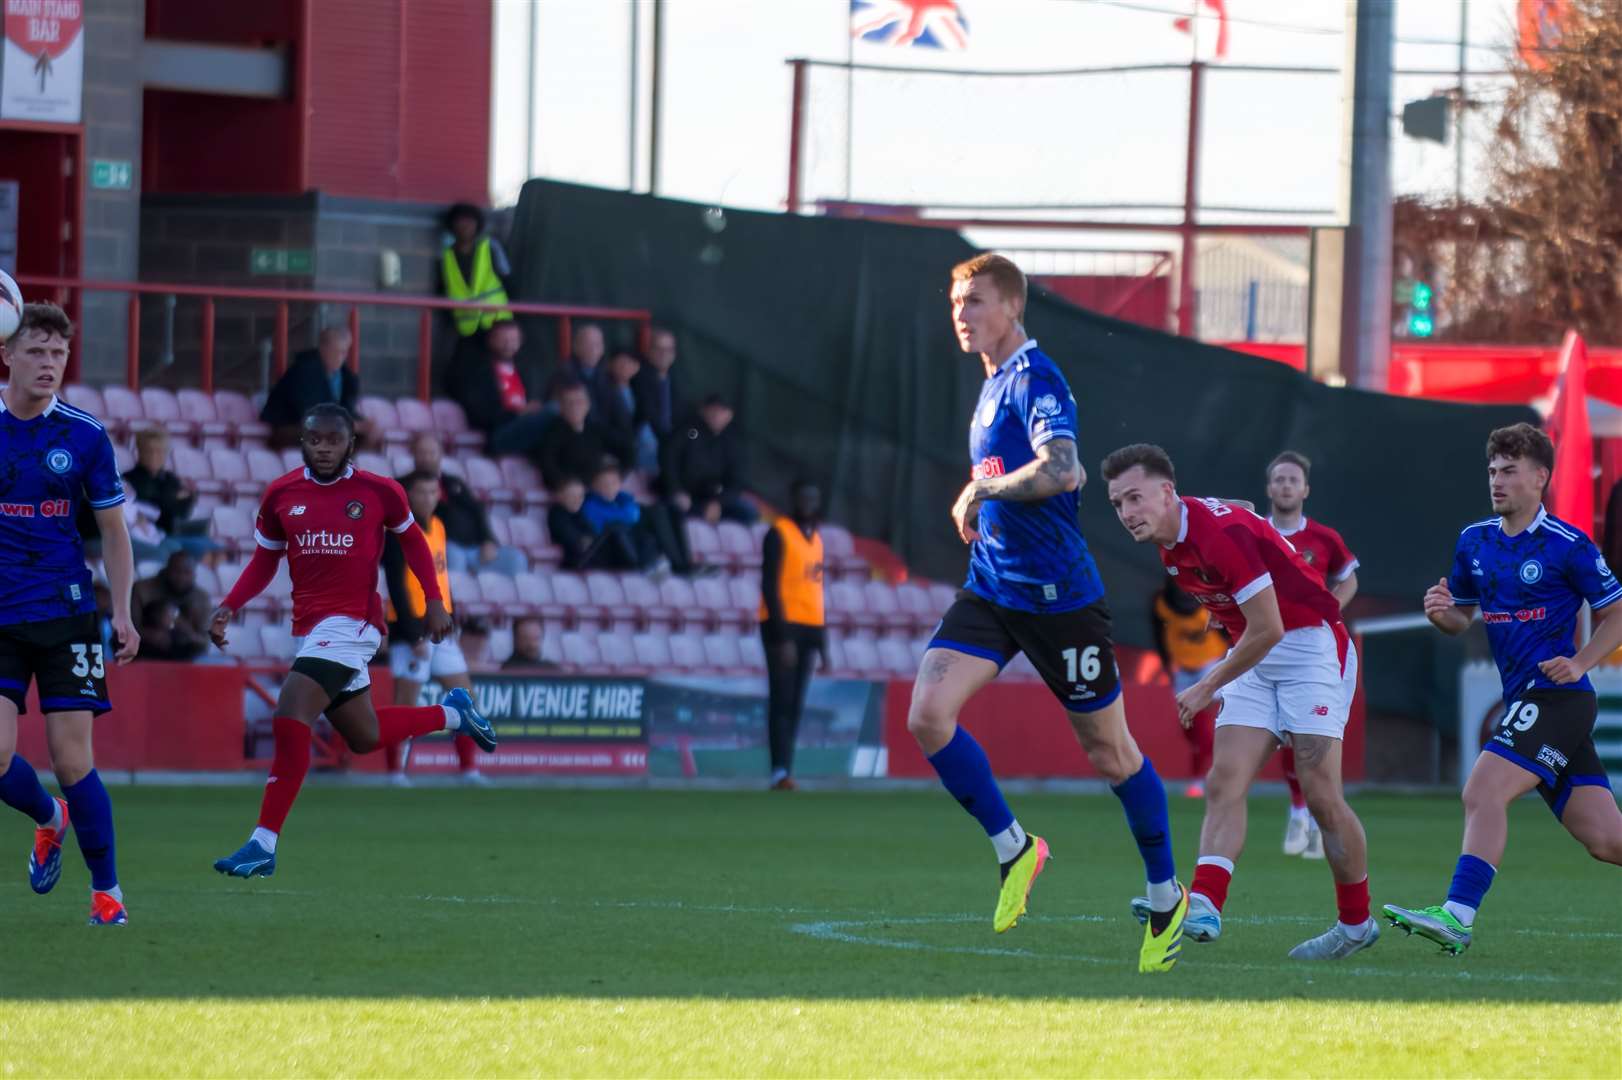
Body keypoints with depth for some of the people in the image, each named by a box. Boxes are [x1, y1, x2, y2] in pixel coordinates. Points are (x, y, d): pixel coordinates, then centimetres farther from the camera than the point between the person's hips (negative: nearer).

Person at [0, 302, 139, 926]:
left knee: (72, 760, -5)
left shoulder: (84, 435, 0)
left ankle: (105, 890, 10)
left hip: (65, 615, 0)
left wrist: (122, 613, 1)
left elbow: (113, 530, 10)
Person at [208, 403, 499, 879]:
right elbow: (264, 560, 16)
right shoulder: (280, 495, 6)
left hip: (353, 622, -6)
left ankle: (263, 844, -17)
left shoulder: (379, 492, -3)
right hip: (310, 624, 6)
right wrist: (229, 607, 3)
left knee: (290, 721, -20)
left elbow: (412, 539, 13)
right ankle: (452, 712, 44)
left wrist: (434, 600, 7)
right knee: (364, 737, 17)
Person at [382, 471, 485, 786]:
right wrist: (414, 636, -20)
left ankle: (470, 770, 11)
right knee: (406, 702, -6)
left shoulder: (437, 527, 12)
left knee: (465, 695, 7)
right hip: (412, 628, -8)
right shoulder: (400, 533, -12)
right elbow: (396, 586, -16)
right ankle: (396, 774, 2)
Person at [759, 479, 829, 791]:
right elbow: (769, 587, -13)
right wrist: (782, 637, -20)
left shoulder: (816, 538, 17)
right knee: (781, 701, -11)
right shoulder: (779, 534, -6)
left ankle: (785, 775, 5)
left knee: (795, 706, 4)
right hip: (784, 626, -7)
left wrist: (823, 644, 18)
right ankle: (780, 773, -16)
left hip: (809, 627, 7)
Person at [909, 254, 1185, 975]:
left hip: (1058, 593, -8)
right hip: (991, 588, 8)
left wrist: (979, 490, -20)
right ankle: (1014, 850, 4)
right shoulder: (992, 384, 14)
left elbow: (1061, 470, -33)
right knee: (928, 713, -13)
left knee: (1110, 753, 5)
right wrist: (981, 516, 14)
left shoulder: (1034, 379, -15)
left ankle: (1167, 896, 21)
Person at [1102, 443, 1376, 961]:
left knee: (1321, 795, -10)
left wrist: (1208, 689, -11)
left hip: (1309, 643, -8)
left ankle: (1357, 923, 5)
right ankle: (1202, 908, -22)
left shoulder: (1220, 532, -25)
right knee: (1224, 783, -9)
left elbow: (1268, 629, -24)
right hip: (1256, 657, 8)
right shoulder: (1170, 543, 2)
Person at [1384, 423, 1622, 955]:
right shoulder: (1475, 541, 12)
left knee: (1483, 792, -21)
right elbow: (1462, 618, 22)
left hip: (1556, 695, -7)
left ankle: (1457, 915, -25)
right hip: (1524, 701, 7)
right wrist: (1441, 613, -1)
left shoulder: (1567, 545, -8)